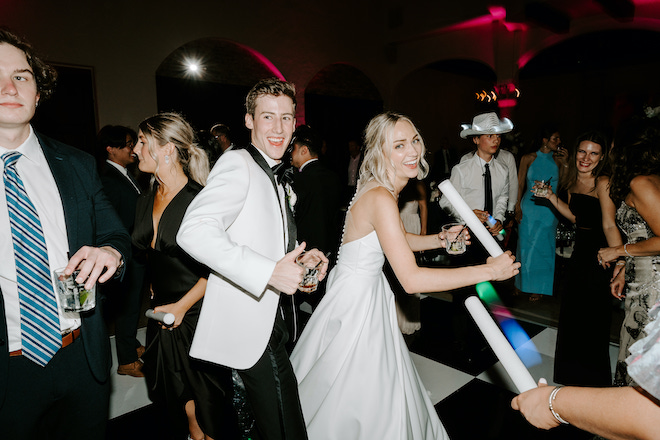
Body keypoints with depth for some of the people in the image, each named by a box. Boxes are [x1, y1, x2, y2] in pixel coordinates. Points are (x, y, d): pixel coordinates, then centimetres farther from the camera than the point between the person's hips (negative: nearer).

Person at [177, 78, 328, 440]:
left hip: (269, 319, 9)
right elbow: (194, 232, -29)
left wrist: (300, 258, 0)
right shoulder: (237, 163, -15)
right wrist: (270, 271, -32)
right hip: (249, 327, -9)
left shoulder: (275, 177, 15)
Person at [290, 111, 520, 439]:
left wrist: (440, 240, 2)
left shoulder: (385, 189, 2)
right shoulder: (381, 198, -29)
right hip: (355, 299, -9)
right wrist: (489, 271, -26)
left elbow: (394, 240, 17)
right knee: (357, 398, 13)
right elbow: (411, 280, -32)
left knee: (382, 388, 26)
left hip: (367, 292, 9)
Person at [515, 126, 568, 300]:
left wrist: (565, 162, -9)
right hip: (529, 208, -1)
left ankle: (539, 287, 18)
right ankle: (527, 284, 22)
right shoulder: (528, 158, 1)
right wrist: (517, 207, -6)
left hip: (549, 210, 1)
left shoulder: (558, 159, 3)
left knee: (543, 247, 4)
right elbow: (520, 184, 1)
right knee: (527, 246, 4)